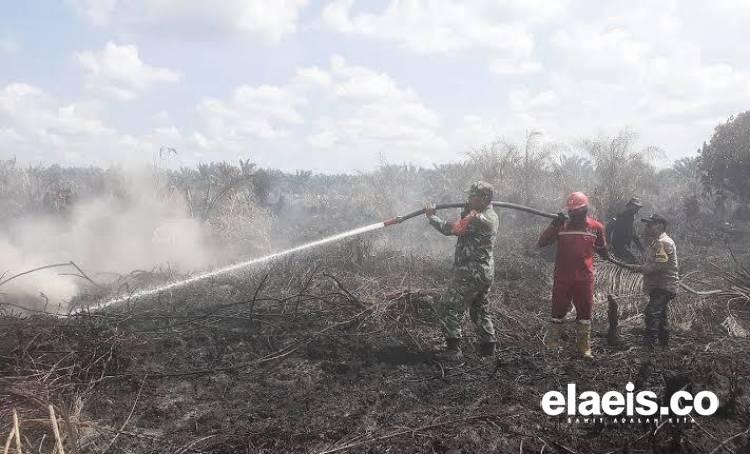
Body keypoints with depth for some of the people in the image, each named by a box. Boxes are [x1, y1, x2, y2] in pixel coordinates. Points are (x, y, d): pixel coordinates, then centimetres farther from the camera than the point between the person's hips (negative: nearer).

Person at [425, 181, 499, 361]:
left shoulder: (478, 219, -22)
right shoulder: (491, 216, 11)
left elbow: (450, 228, -20)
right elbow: (464, 226, 14)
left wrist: (431, 216, -7)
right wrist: (467, 211, -2)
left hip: (471, 273, -10)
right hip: (486, 272, 10)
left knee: (450, 308, -3)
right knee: (480, 310, 20)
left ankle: (453, 350, -3)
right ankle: (488, 346, 25)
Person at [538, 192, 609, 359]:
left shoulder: (596, 227, 0)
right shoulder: (561, 225, -3)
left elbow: (602, 249, 16)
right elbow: (541, 243, -10)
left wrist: (605, 254, 0)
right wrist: (554, 224, -18)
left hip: (584, 278, 1)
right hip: (562, 278, -1)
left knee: (584, 313, 10)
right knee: (558, 312, 7)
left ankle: (584, 348, 22)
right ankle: (551, 347, 16)